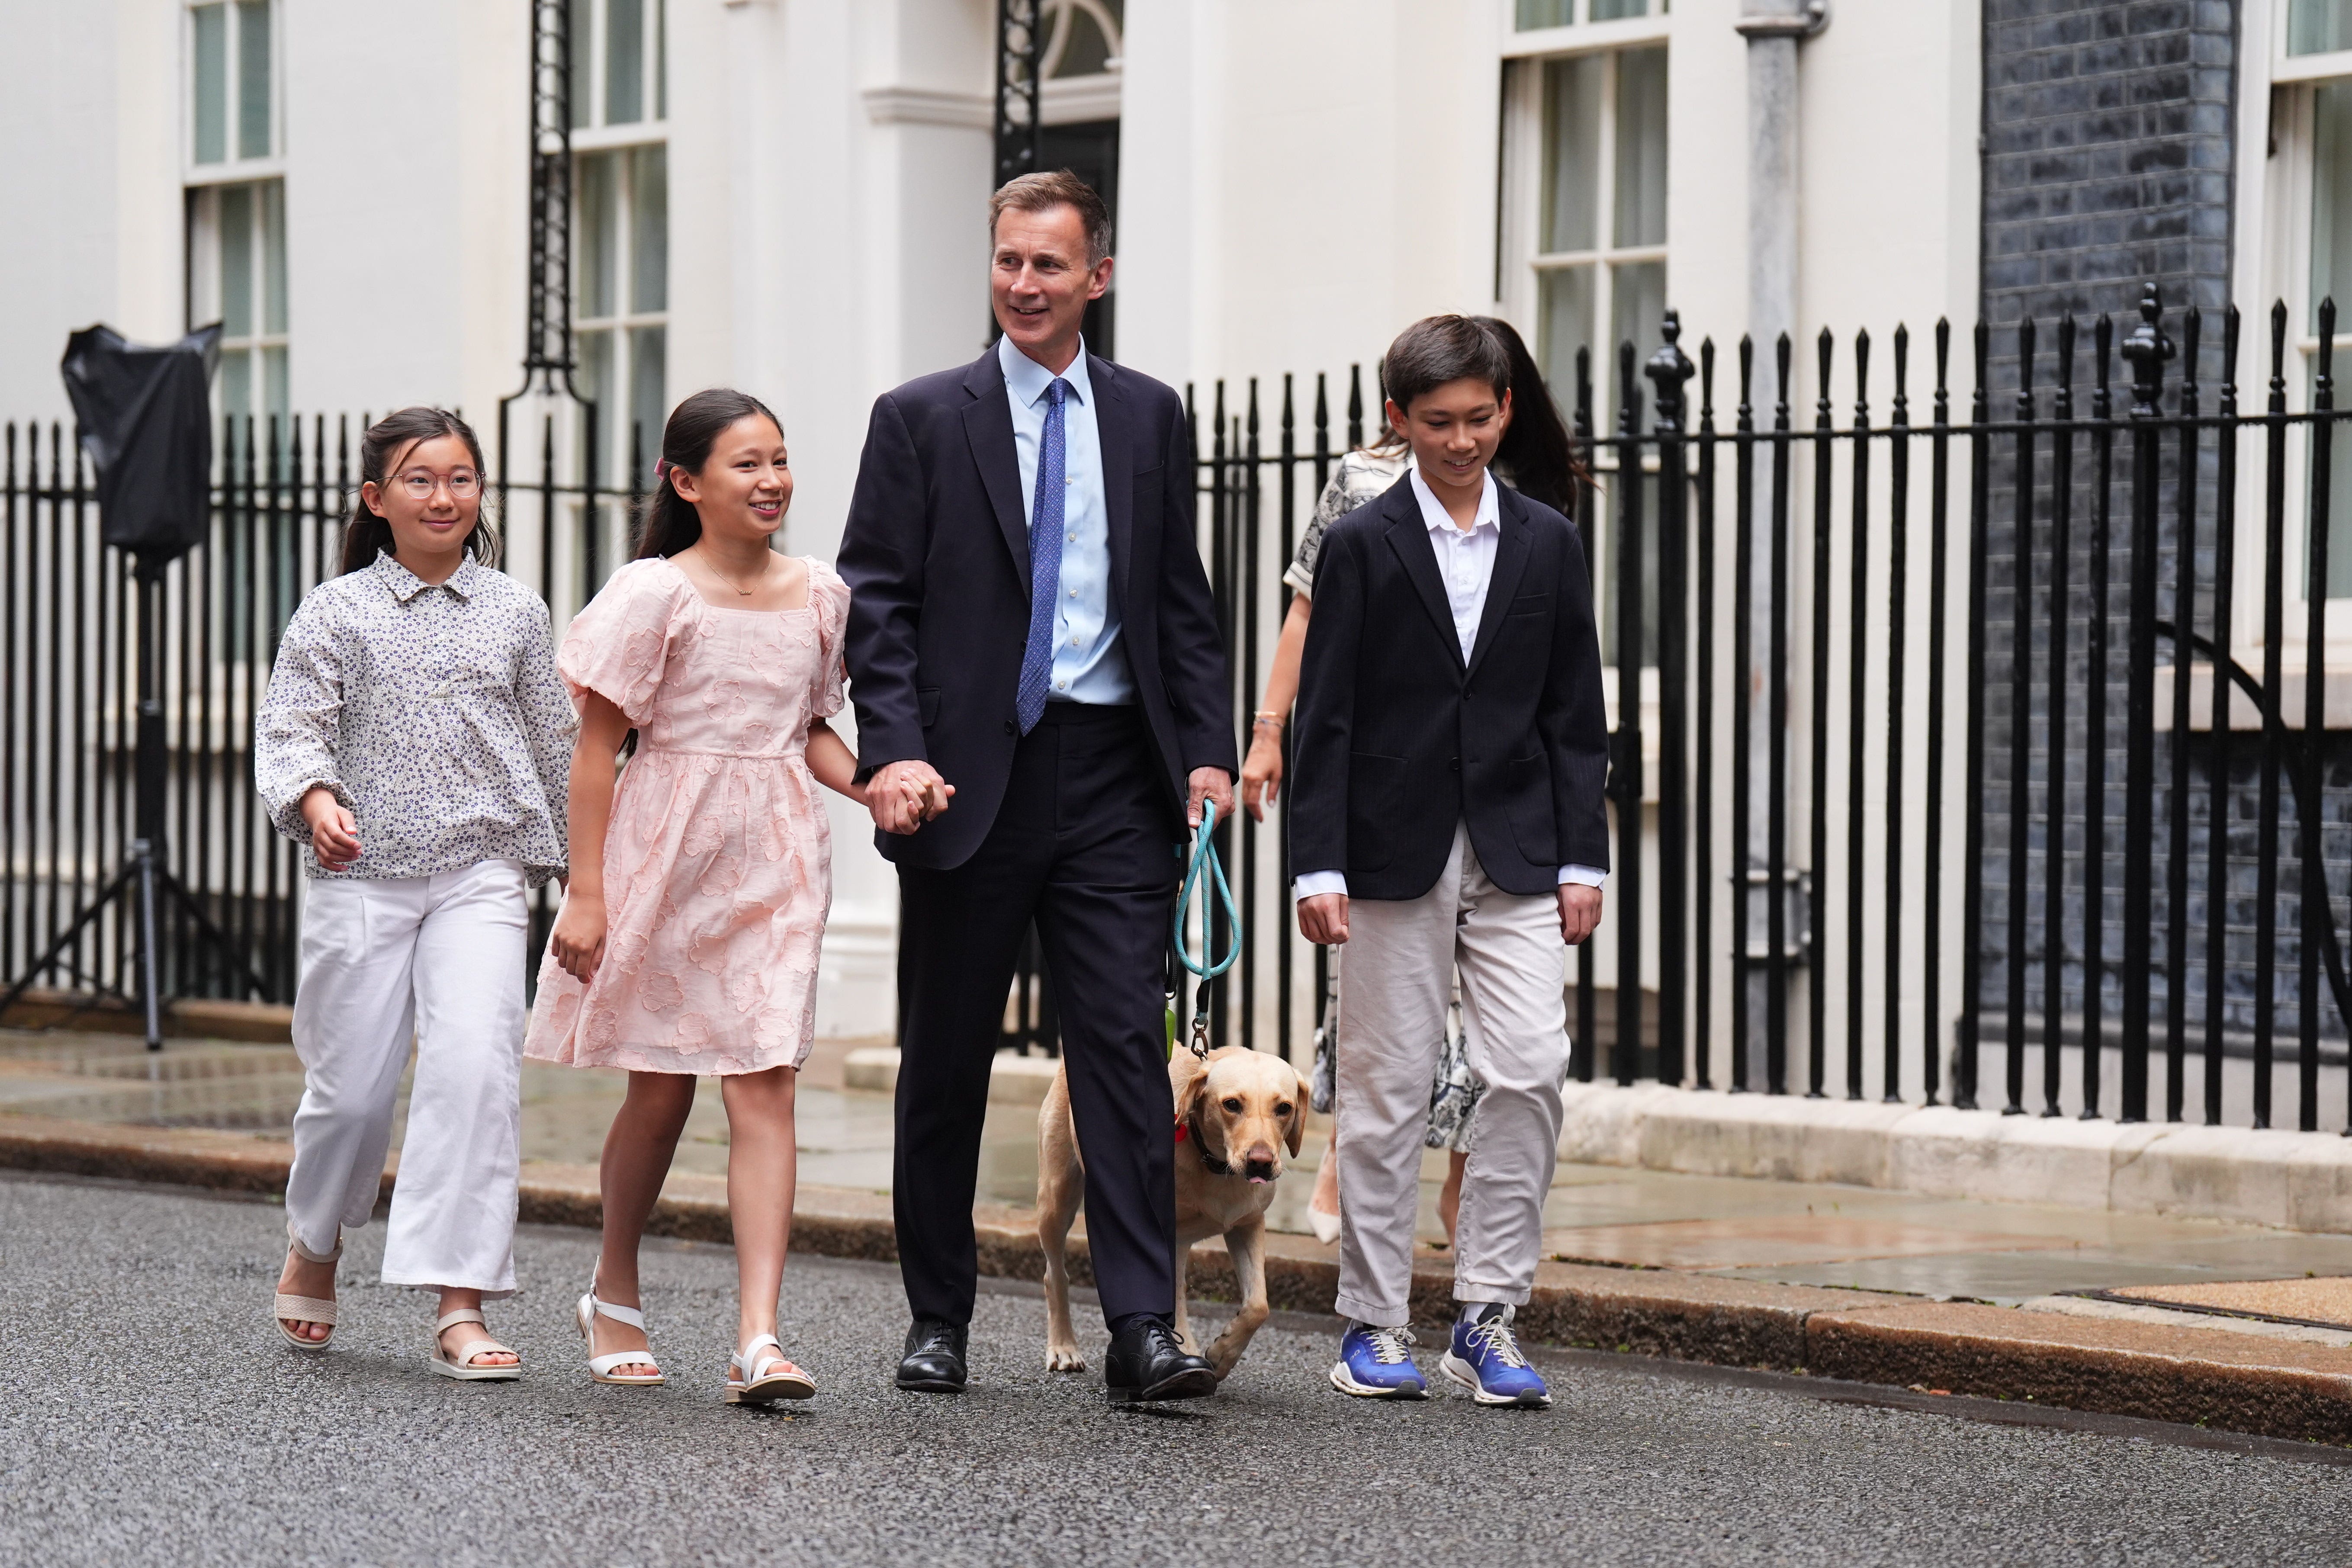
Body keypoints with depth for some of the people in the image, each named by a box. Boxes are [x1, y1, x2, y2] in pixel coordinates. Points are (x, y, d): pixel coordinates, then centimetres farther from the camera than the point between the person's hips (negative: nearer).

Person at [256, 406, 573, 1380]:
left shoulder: (514, 612, 9)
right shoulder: (336, 613, 3)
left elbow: (554, 744, 15)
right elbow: (290, 726, -4)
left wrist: (575, 871, 16)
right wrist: (316, 800, -24)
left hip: (483, 872, 1)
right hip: (361, 874, -1)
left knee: (475, 1068, -16)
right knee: (352, 1085, 4)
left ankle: (461, 1309, -16)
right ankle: (314, 1247, 35)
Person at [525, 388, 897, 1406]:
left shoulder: (819, 596, 7)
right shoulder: (655, 594, -7)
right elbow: (598, 747, -7)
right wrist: (585, 890, -11)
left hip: (774, 861, 3)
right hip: (665, 852, -3)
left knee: (765, 1087, -8)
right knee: (661, 1090, 8)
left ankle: (758, 1339, -15)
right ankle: (614, 1297, 31)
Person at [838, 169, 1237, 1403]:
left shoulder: (1149, 418, 11)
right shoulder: (921, 420, 3)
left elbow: (1184, 605, 13)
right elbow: (876, 603, -1)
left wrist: (1209, 747, 1)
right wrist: (893, 750, -15)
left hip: (1113, 779, 1)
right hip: (970, 779, -1)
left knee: (1126, 1046, -7)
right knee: (946, 1060, 7)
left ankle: (1143, 1330, -9)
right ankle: (938, 1322, 19)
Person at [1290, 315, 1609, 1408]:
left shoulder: (1548, 545, 8)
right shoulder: (1361, 547, 0)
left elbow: (1575, 717, 10)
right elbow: (1324, 719, -2)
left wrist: (1581, 860, 3)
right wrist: (1319, 865, -8)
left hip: (1516, 857, 2)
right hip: (1395, 856, -2)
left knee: (1530, 1073, -7)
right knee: (1386, 1091, 2)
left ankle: (1487, 1316, 2)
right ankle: (1373, 1326, 10)